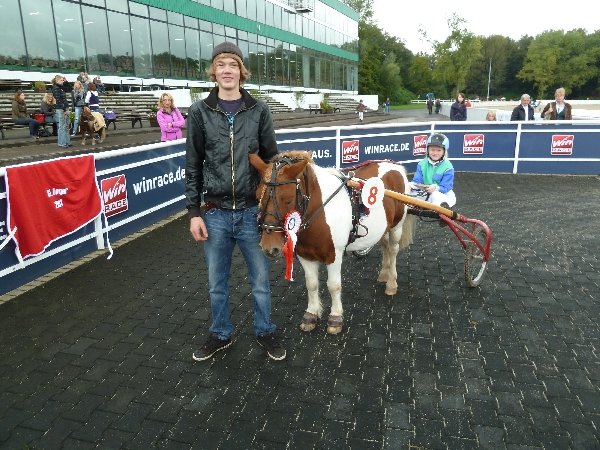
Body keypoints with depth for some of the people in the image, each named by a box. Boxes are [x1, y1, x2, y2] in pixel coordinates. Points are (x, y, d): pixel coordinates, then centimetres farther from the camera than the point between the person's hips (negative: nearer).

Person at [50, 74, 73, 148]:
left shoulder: (62, 88, 13)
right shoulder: (55, 89, -11)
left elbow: (70, 88, 25)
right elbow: (59, 100, -17)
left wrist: (66, 81, 11)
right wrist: (65, 110, -19)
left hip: (65, 109, 9)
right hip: (60, 109, -9)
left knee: (66, 126, 11)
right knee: (62, 127, -5)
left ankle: (67, 142, 17)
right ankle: (62, 143, 0)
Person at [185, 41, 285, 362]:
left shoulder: (258, 110, 0)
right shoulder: (199, 112, 0)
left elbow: (270, 158, 4)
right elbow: (193, 166, 2)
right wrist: (194, 212, -2)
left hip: (252, 210, 0)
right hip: (215, 213, 1)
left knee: (260, 280, 12)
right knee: (217, 283, 15)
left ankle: (264, 331, 34)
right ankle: (221, 335, 36)